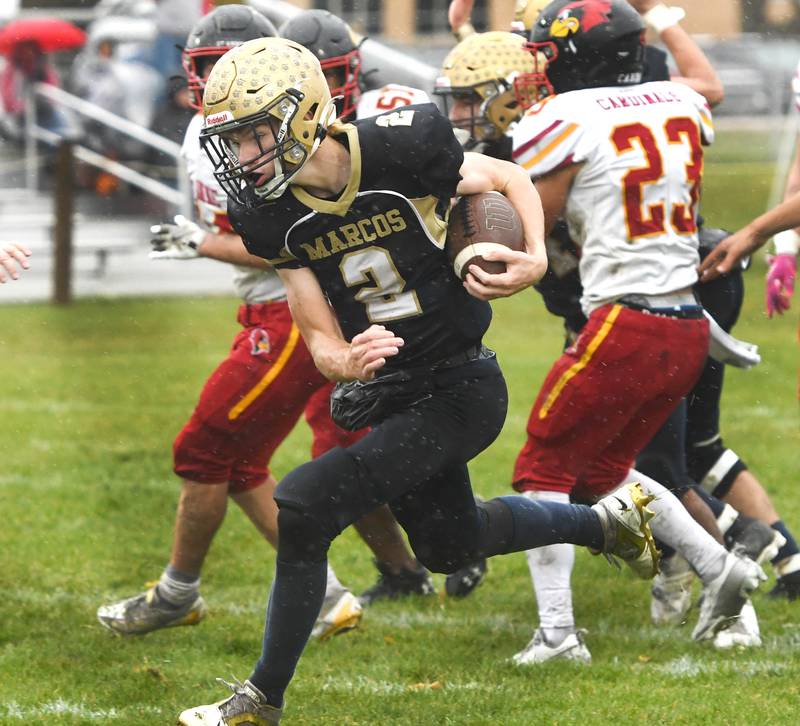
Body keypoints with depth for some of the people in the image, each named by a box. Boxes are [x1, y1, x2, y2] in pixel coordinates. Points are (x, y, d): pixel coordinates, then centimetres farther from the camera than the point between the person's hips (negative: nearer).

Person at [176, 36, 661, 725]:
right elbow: (320, 340, -5)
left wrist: (535, 257, -24)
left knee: (303, 509, -18)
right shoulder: (270, 216, -8)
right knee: (449, 545, 26)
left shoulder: (399, 151, -24)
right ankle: (607, 521, 50)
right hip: (384, 396, 7)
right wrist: (347, 363, -30)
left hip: (459, 390, -7)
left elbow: (511, 180, -5)